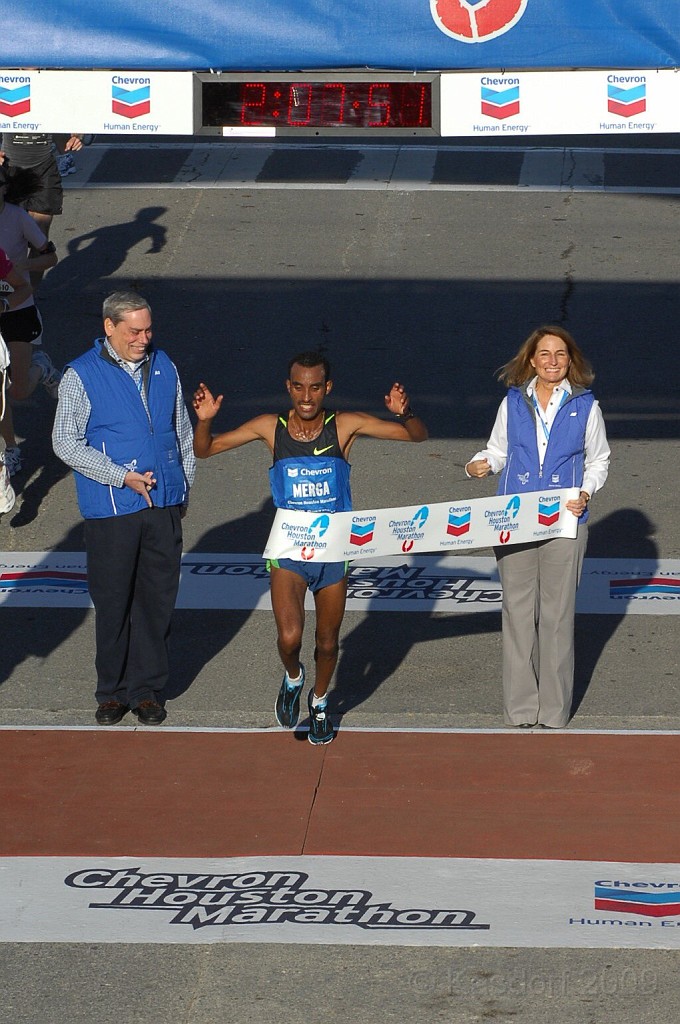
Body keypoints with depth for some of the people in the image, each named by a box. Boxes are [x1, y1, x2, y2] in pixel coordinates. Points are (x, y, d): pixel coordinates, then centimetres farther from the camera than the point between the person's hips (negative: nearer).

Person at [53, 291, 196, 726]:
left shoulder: (163, 367, 9)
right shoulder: (81, 376, -6)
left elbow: (183, 431, 18)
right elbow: (66, 443, -9)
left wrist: (183, 487, 13)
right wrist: (123, 477, -13)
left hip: (165, 506, 4)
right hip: (111, 511, -4)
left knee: (158, 600, 6)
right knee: (113, 603, 3)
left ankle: (147, 689, 17)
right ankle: (113, 691, 16)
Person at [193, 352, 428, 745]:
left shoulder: (345, 426, -8)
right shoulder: (271, 427, -6)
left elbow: (418, 435, -8)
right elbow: (205, 450, 1)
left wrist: (405, 412, -29)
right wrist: (205, 419, -20)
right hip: (289, 550, -1)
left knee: (327, 643, 14)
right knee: (289, 638, -19)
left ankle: (319, 701, 43)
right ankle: (293, 677, 16)